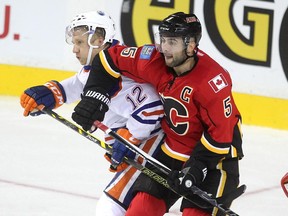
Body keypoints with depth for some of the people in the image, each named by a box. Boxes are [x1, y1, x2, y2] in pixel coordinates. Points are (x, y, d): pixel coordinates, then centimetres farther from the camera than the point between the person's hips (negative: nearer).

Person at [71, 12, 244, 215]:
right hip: (172, 149, 6)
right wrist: (94, 95, -9)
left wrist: (196, 167, -24)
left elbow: (221, 132, -25)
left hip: (215, 154, -5)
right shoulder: (155, 61, -14)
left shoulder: (213, 81, -29)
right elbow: (111, 59, -1)